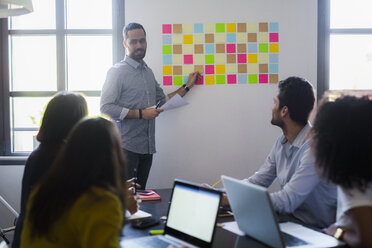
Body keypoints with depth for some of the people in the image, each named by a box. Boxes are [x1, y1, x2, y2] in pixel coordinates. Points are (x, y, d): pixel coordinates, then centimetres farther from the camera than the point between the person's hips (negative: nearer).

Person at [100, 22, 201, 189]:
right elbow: (106, 108, -15)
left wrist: (187, 86, 23)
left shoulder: (148, 72, 17)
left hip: (147, 147, 7)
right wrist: (141, 113, -16)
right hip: (126, 147, -7)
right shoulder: (117, 71, -6)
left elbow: (163, 100, 26)